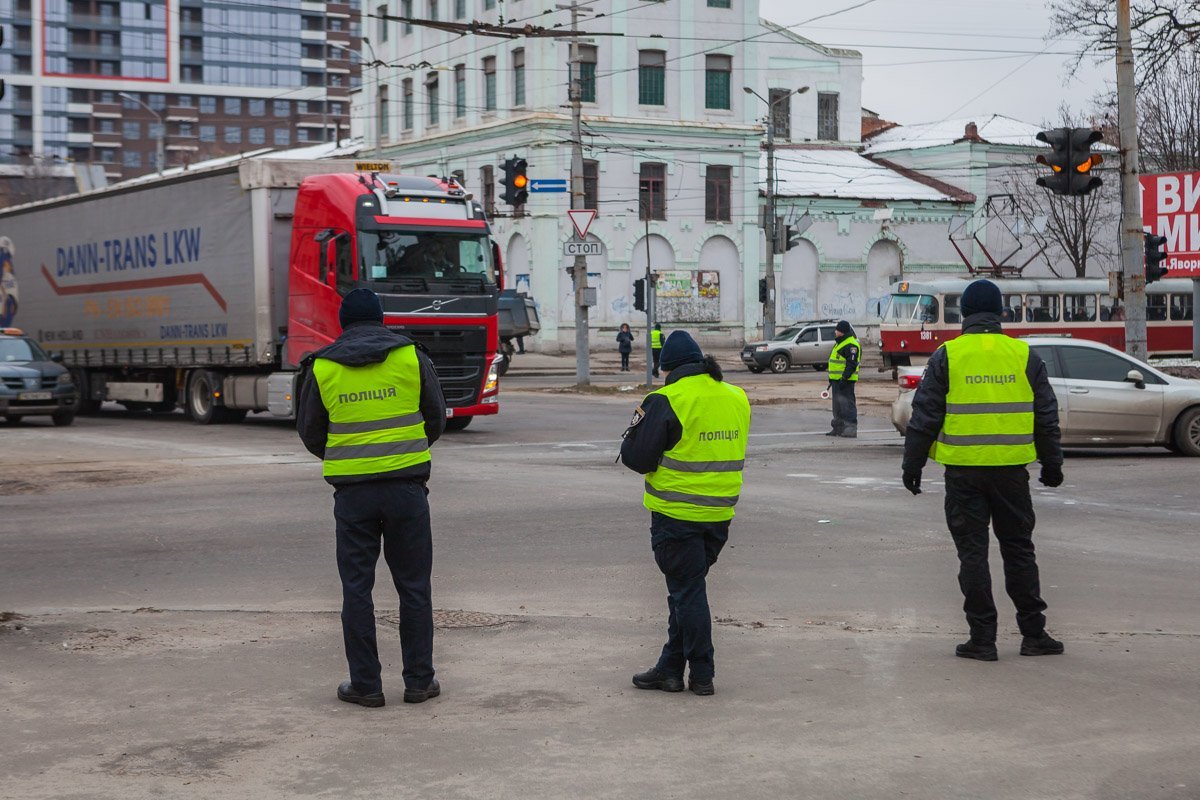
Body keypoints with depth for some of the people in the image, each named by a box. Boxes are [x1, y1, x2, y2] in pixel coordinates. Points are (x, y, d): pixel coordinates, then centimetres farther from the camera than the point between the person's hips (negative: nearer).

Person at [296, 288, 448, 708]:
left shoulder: (321, 367, 2)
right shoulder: (411, 357, 2)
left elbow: (310, 432, 10)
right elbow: (436, 417, 10)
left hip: (353, 491, 0)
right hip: (406, 487, 0)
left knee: (356, 587, 7)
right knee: (413, 585, 8)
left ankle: (365, 684, 8)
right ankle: (419, 680, 11)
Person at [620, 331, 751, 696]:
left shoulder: (666, 401, -15)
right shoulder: (737, 398, 7)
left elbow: (638, 458, -14)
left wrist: (635, 430, 6)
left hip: (677, 514, -7)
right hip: (720, 513, 7)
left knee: (687, 591, 2)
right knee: (687, 589, 16)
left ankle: (701, 674, 5)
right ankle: (670, 668, 21)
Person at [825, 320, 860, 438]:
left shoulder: (851, 345, -16)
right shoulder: (840, 343, 19)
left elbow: (852, 364, -22)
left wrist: (844, 378, -27)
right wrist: (832, 379, 26)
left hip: (845, 380, -11)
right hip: (836, 380, 11)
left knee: (847, 404, -12)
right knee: (838, 405, 16)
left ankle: (851, 429, -13)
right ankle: (838, 428, 24)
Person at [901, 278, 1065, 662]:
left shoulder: (946, 357, -2)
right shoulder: (1024, 355, 4)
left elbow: (925, 416, -2)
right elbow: (1047, 417, 9)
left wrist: (912, 464, 6)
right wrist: (1052, 464, 18)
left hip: (964, 471, -2)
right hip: (1011, 470, 2)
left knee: (972, 552, 3)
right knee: (1018, 548, 11)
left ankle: (982, 638, 3)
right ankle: (1034, 633, 13)